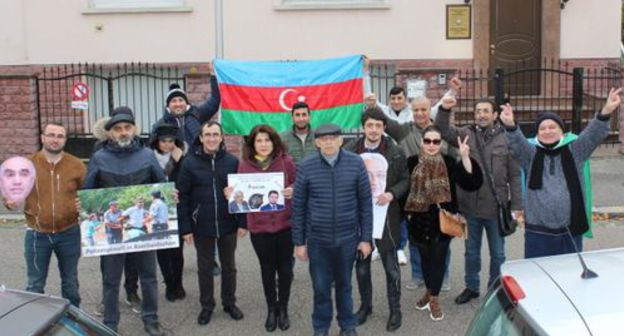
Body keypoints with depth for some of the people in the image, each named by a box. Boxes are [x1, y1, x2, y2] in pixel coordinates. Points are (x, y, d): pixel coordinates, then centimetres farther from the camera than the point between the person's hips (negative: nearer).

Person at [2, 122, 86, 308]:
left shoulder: (77, 165, -3)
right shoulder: (28, 164, -4)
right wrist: (10, 202, -16)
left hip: (69, 233, 1)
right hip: (37, 234, 0)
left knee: (70, 282, 17)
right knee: (35, 284, 11)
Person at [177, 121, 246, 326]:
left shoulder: (232, 161, -3)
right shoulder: (190, 163, -6)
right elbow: (182, 197, -6)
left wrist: (242, 222, -4)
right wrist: (185, 227, -9)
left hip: (228, 225, 1)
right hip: (201, 226, -1)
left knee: (229, 266, 15)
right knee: (205, 267, 13)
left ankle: (230, 303, 32)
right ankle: (206, 305, 29)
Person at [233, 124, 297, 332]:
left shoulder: (286, 161, -3)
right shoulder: (245, 165, -1)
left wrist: (293, 191, -17)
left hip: (285, 224, 0)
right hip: (259, 227, 1)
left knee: (285, 268, 11)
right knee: (267, 269, 14)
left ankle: (283, 308, 30)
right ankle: (271, 309, 31)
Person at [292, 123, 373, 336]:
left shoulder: (356, 163, -6)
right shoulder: (306, 166, -7)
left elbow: (365, 203, 0)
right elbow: (298, 207, -1)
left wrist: (366, 238, -1)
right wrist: (299, 241, 0)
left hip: (347, 237, 1)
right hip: (317, 239, 0)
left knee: (344, 285, 17)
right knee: (321, 287, 11)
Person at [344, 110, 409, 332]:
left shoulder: (395, 153, -4)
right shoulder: (350, 151, -3)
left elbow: (405, 180, 3)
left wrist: (392, 194, -15)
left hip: (386, 216, -1)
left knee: (391, 265, 6)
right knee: (361, 265, 13)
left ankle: (395, 310, 21)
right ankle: (365, 305, 31)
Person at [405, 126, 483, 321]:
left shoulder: (449, 162, -5)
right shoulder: (413, 162, -3)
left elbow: (472, 183, -15)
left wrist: (465, 157, -24)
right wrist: (406, 213, -1)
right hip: (420, 219, 2)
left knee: (438, 257, 5)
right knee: (425, 257, 15)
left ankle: (434, 298, 19)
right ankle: (429, 292, 35)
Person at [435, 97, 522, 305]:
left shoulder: (506, 139, -5)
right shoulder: (466, 134, 1)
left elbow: (514, 175, -3)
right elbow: (444, 131, -13)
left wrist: (517, 205, -6)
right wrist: (444, 110, -28)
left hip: (496, 207, -2)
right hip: (470, 205, 2)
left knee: (497, 253, 13)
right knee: (471, 251, 17)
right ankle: (471, 287, 33)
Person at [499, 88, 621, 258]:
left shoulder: (574, 152, 5)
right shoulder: (531, 154, 3)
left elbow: (593, 135, -9)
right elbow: (517, 142, -16)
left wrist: (605, 112, -28)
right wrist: (510, 125, -38)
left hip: (570, 231, 1)